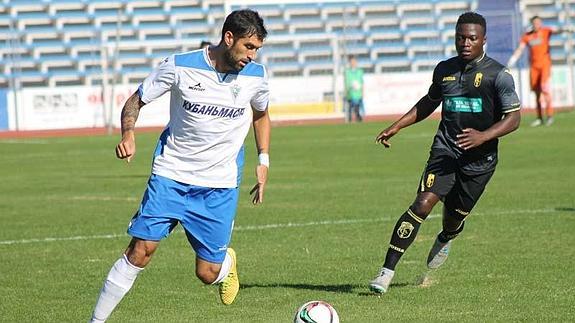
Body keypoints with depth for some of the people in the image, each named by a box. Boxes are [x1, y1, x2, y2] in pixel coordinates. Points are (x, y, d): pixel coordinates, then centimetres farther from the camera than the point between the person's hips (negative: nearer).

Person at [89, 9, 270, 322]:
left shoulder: (256, 76, -3)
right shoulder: (180, 66, -13)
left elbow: (261, 115, 18)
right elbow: (135, 101, -2)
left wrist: (263, 161, 10)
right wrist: (128, 135, -21)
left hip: (220, 185, 2)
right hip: (170, 175, -2)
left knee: (207, 273, -1)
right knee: (142, 249, -13)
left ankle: (227, 261, 37)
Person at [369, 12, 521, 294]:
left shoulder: (497, 75, -7)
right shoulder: (444, 70, 7)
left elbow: (514, 118, -9)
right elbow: (429, 103, 24)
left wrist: (483, 136, -25)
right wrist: (397, 127, 16)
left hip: (479, 160, -2)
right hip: (445, 151, 2)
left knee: (454, 217, 9)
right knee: (422, 204, -18)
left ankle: (444, 240, 50)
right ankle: (387, 271, -19)